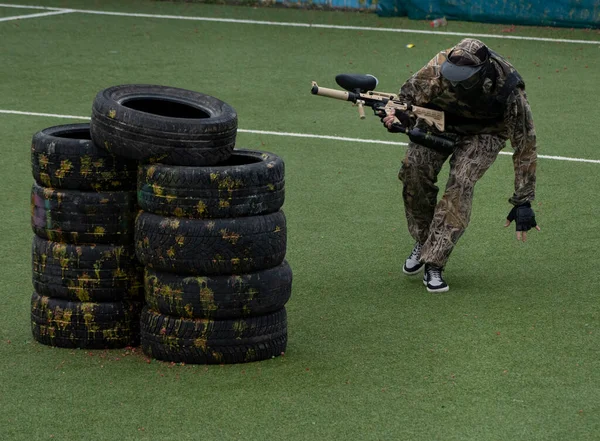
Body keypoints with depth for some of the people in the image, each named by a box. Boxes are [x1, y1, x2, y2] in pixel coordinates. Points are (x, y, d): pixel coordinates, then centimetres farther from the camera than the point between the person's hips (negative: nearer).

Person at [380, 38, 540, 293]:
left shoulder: (510, 93, -37)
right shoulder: (440, 68, -37)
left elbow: (525, 147, -26)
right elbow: (409, 95, -16)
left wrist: (523, 202, -24)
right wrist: (397, 117, -37)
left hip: (484, 132, -2)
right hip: (439, 119, 2)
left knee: (460, 185, -23)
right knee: (414, 172, -15)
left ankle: (434, 264, -16)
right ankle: (423, 242, 12)